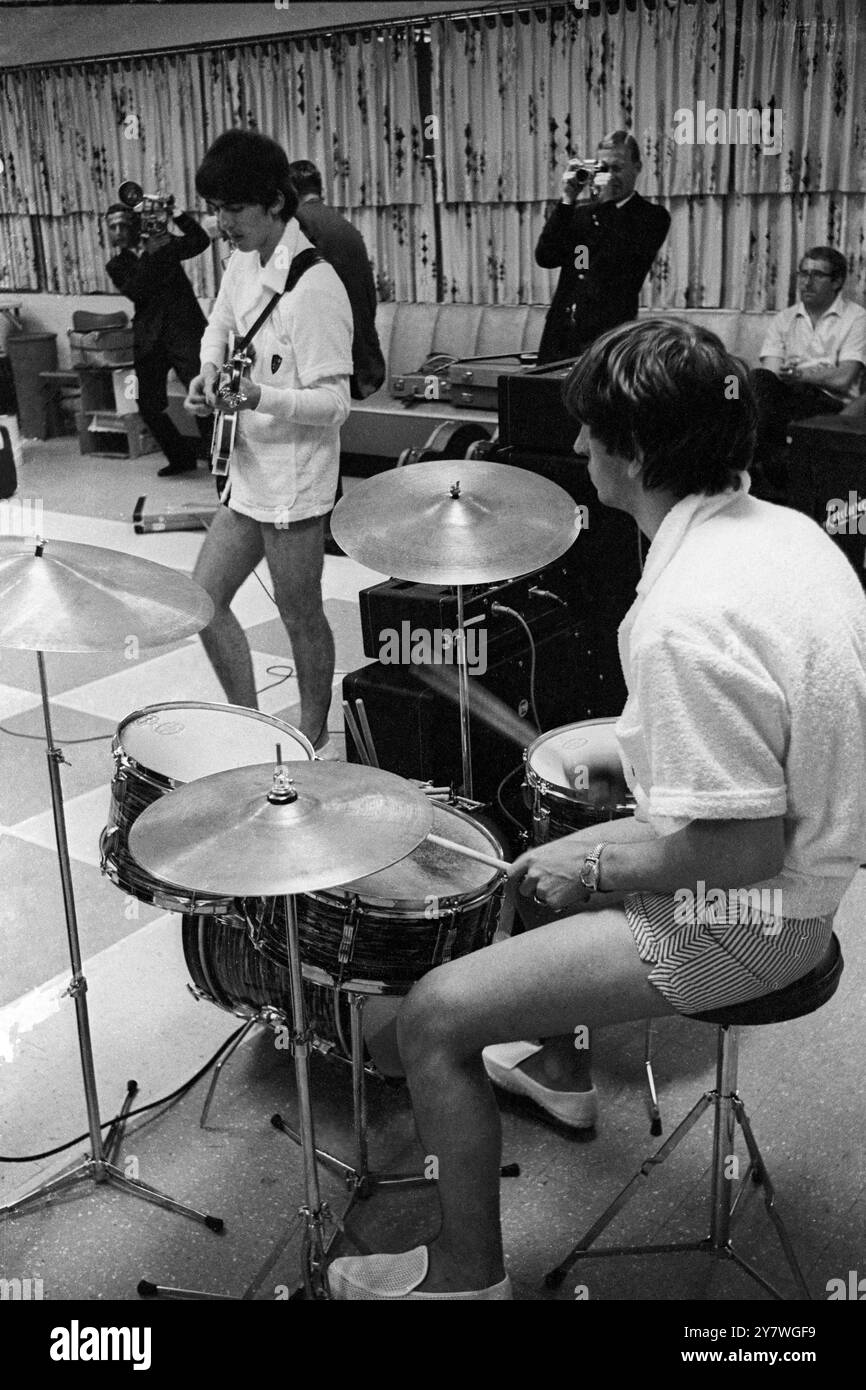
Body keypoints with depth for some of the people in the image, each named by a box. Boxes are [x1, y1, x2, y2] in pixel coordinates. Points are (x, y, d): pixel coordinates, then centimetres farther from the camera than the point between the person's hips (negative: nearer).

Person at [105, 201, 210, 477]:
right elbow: (135, 291, -7)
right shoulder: (116, 265, 12)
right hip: (150, 338, 3)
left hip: (184, 331, -3)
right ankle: (181, 456, 21)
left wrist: (177, 216, -12)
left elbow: (200, 241, -3)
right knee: (149, 406, 3)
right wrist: (150, 255, -14)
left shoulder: (163, 243, 11)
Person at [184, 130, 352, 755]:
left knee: (300, 615, 5)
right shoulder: (243, 262, 6)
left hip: (294, 483, -9)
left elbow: (335, 404, -23)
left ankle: (314, 741, 25)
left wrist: (259, 398, -38)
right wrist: (209, 373, 5)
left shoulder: (314, 287, -20)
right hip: (248, 471, 9)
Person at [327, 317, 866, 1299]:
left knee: (434, 1018, -6)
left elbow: (743, 851, -28)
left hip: (736, 922, -10)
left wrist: (593, 866, -14)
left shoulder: (683, 622, -31)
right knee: (539, 867, 28)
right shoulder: (786, 528, -1)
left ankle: (466, 1275, 13)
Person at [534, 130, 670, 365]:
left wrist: (607, 203, -8)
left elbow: (626, 263, -12)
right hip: (560, 336, 4)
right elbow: (545, 258, 4)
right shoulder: (579, 212, 17)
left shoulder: (652, 216, 5)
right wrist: (567, 200, -1)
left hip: (609, 337, -4)